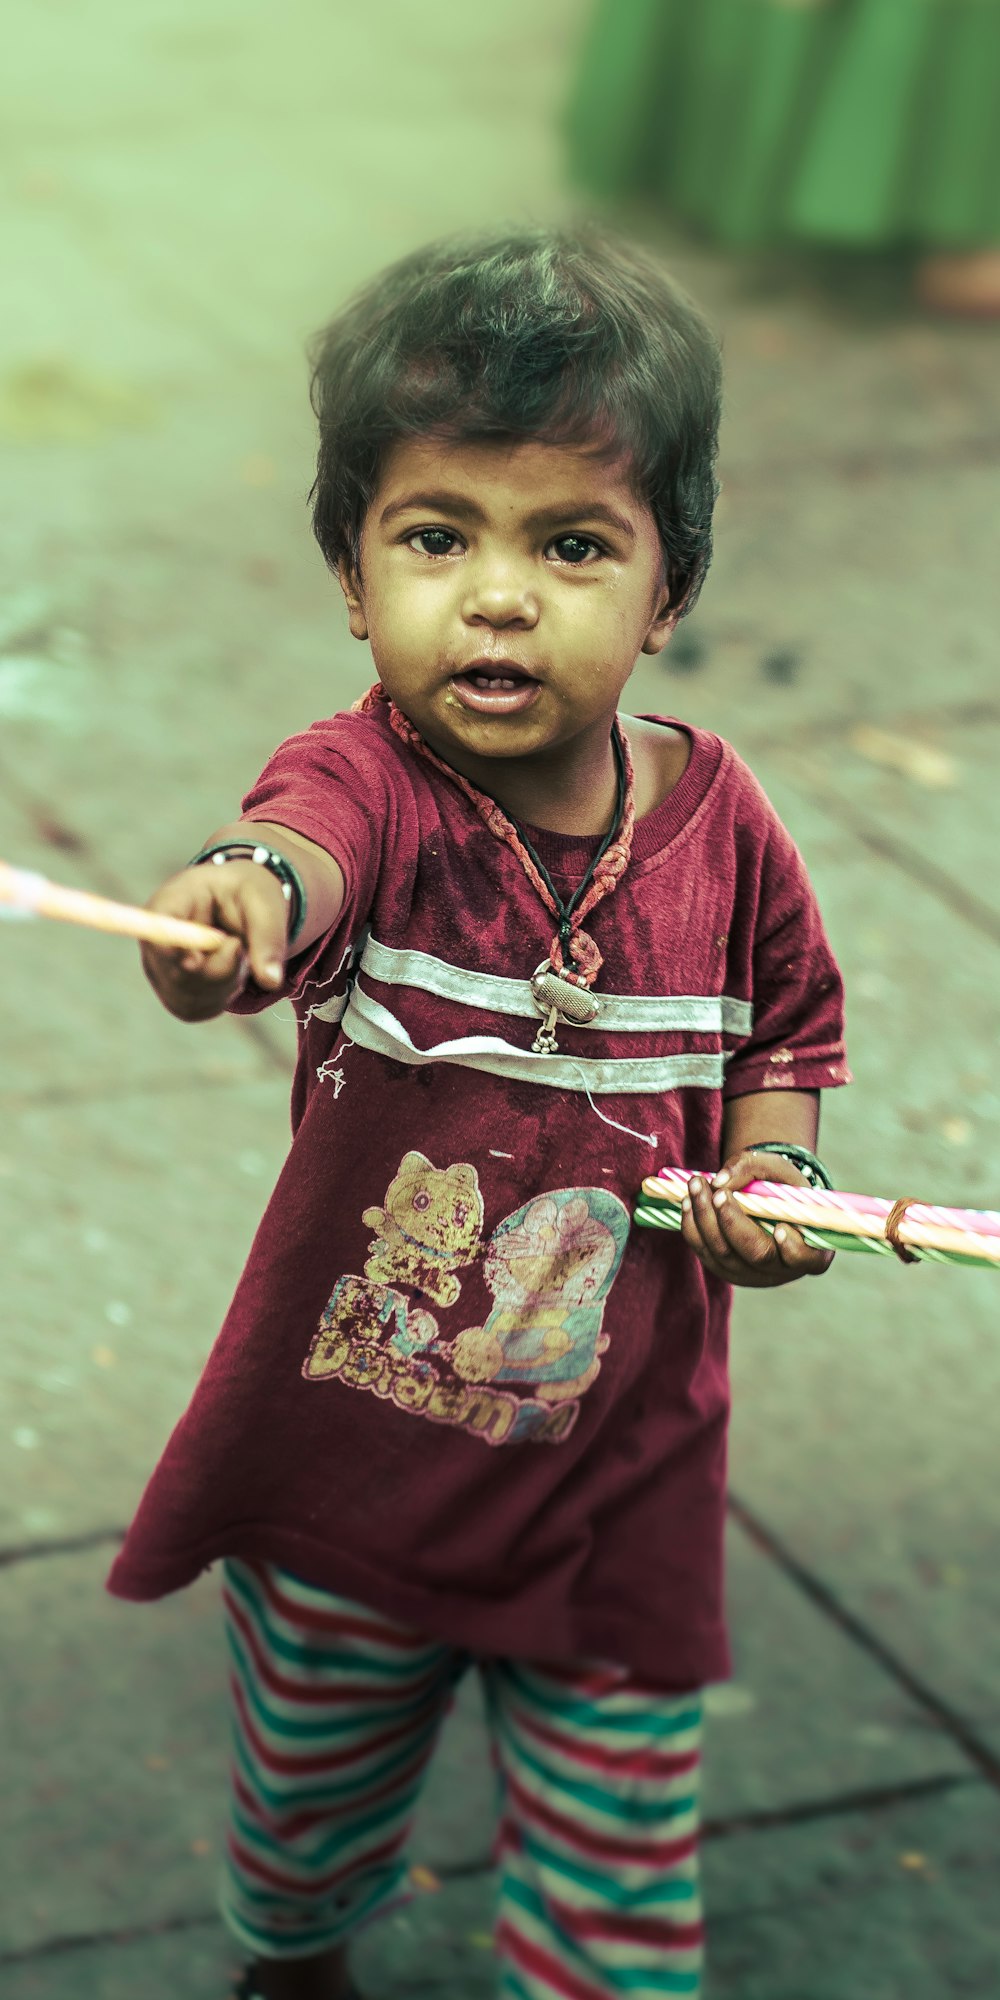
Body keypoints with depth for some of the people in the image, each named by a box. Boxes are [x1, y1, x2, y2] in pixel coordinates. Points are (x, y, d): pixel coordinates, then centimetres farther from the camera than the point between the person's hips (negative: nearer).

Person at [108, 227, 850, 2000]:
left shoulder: (720, 827, -9)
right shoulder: (368, 782, -19)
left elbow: (788, 1028, 10)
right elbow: (301, 852, -45)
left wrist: (772, 1174, -10)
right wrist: (231, 908, -68)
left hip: (618, 1500, 1)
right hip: (348, 1473, 0)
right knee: (306, 1817, 25)